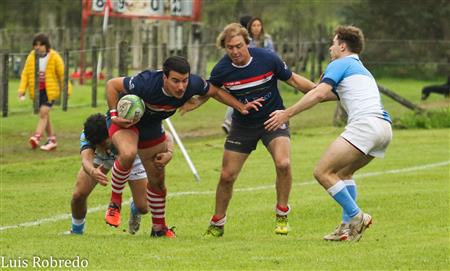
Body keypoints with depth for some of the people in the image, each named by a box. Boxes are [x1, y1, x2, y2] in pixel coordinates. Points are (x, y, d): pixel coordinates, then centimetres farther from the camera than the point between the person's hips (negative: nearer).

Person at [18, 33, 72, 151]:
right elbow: (25, 74, 4)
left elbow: (62, 74, -1)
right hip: (37, 90, 5)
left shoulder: (54, 57, -7)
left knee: (44, 112, -17)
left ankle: (37, 136, -23)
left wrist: (67, 89, -1)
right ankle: (51, 140, 18)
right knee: (45, 115, 10)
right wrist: (22, 89, -6)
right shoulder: (31, 57, 1)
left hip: (50, 90, -5)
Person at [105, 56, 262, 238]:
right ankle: (115, 202, -13)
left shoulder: (193, 84, -25)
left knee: (157, 181, 11)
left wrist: (241, 107, -9)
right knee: (128, 154, -36)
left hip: (152, 127, 5)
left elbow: (215, 91, -2)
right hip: (126, 120, -5)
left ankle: (159, 228, 32)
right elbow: (112, 84, -23)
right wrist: (114, 115, -28)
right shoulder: (146, 83, -39)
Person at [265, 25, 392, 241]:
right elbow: (337, 94, 42)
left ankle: (356, 217, -12)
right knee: (343, 172, 23)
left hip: (364, 124, -9)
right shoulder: (362, 70, 32)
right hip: (384, 127, 10)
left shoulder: (340, 64, 4)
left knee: (322, 172, -8)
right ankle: (348, 226, 11)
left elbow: (318, 95, -9)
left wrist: (287, 114, -7)